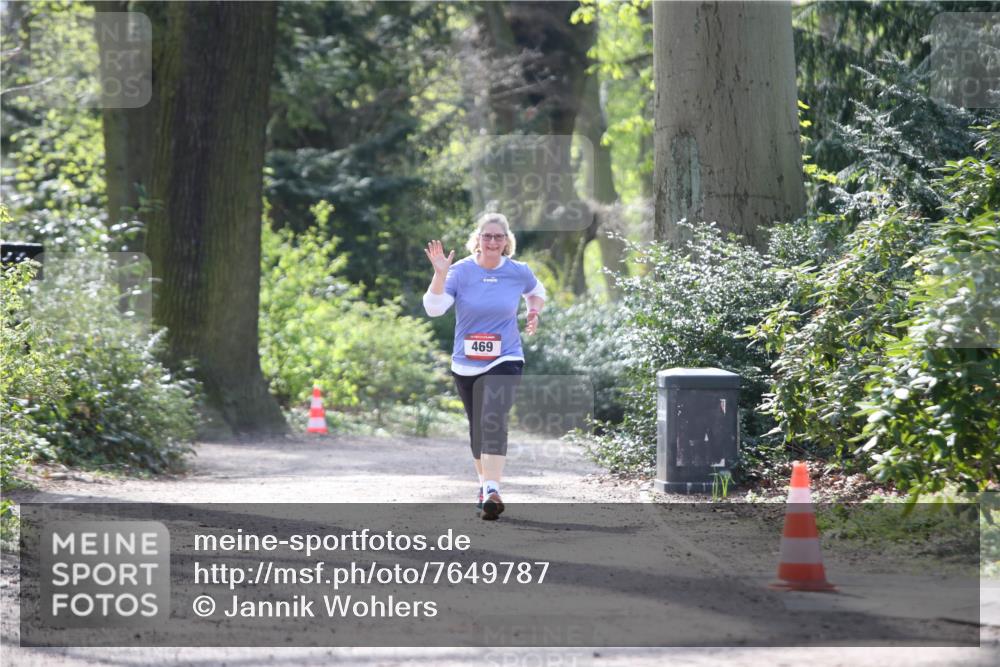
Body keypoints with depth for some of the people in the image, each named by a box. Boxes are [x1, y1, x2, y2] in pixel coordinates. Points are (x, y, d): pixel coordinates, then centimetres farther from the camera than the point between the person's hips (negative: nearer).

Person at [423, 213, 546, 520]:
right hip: (466, 365, 2)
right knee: (477, 427, 15)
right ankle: (484, 483, 37)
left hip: (504, 362, -2)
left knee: (493, 421, -23)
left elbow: (536, 291, 22)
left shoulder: (519, 272, -2)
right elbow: (434, 308, -20)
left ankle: (492, 491, -31)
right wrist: (440, 275, -32)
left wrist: (534, 313, 3)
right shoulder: (461, 271, -8)